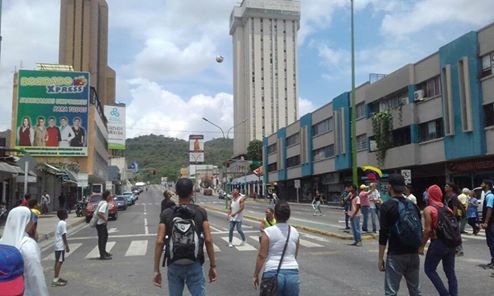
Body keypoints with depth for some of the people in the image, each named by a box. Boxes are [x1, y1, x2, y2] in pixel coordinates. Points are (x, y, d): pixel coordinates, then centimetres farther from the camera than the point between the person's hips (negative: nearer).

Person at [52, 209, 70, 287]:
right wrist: (67, 246, -14)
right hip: (61, 246, -10)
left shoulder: (59, 223, 14)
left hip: (57, 245, 10)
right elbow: (64, 236, -17)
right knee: (60, 262, -8)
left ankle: (57, 277, 23)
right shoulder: (63, 223, -15)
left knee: (58, 261, 15)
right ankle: (55, 280, -8)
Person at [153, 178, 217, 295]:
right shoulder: (201, 212, -6)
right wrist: (213, 266, 0)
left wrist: (156, 270, -3)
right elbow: (208, 240, -9)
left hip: (174, 265, 2)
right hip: (195, 265, -1)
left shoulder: (166, 214, -4)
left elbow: (159, 242, -8)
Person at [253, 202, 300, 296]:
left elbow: (261, 256, -8)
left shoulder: (269, 232, -7)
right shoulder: (295, 232, 5)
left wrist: (255, 275, 1)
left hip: (273, 274, -3)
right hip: (293, 274, 3)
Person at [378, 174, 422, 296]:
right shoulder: (413, 205, 9)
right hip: (413, 254, 6)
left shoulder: (387, 206, -9)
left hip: (396, 255, -6)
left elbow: (383, 234, -13)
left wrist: (380, 258, -9)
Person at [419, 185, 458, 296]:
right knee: (450, 272, 13)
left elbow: (428, 230, -15)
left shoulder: (428, 209, -10)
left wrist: (422, 246, -7)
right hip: (451, 243, 6)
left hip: (437, 243, -6)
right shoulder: (447, 208, 8)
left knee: (429, 269, 8)